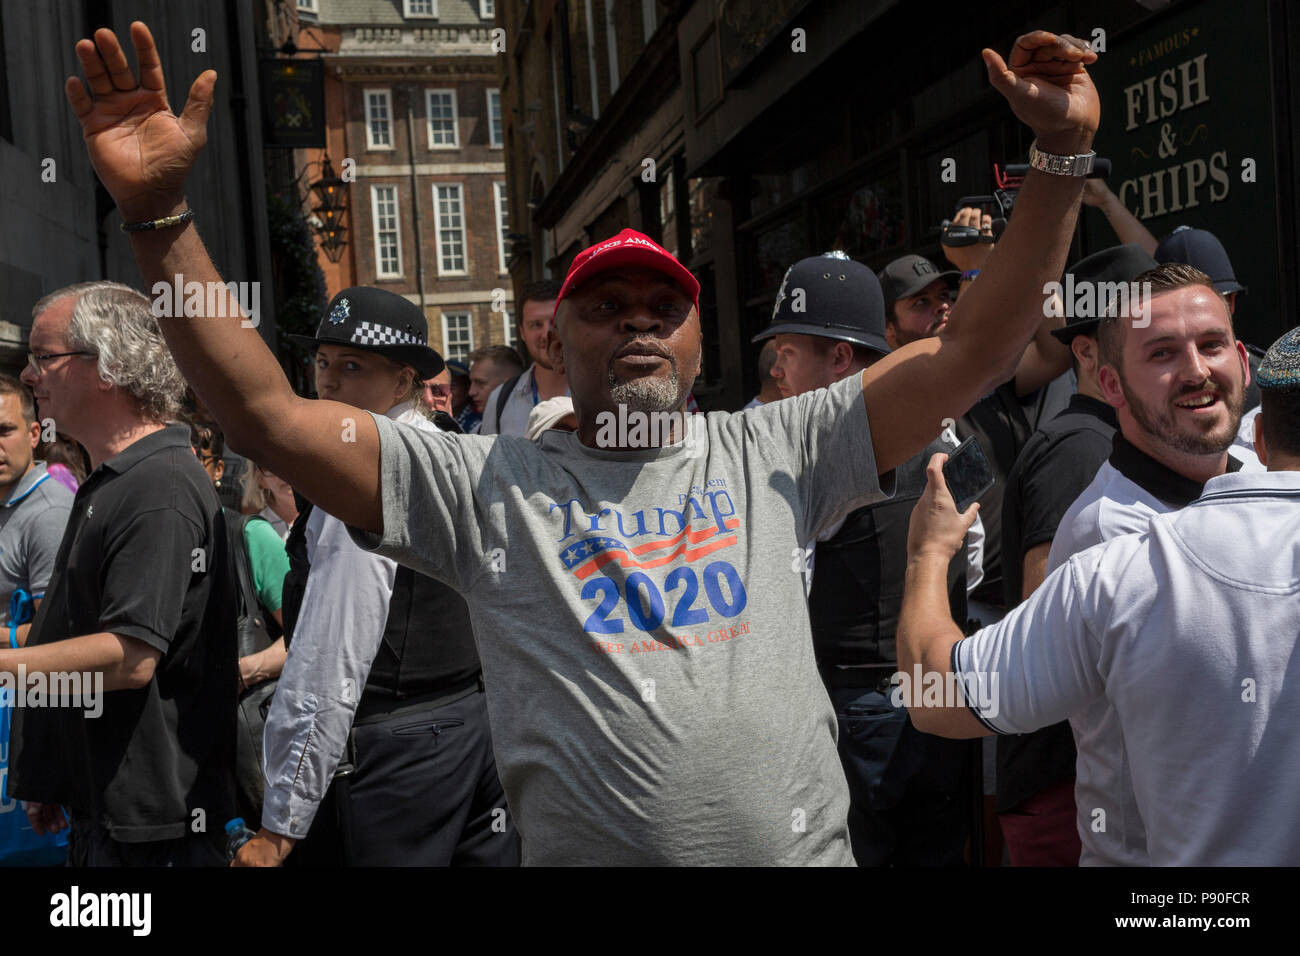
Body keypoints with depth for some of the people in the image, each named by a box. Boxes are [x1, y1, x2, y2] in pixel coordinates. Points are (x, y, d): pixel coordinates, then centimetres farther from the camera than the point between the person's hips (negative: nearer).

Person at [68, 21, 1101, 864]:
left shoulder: (770, 452, 3)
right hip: (585, 848, -1)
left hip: (805, 845, 2)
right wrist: (160, 216, -15)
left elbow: (969, 356, 0)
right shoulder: (487, 483, 0)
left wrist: (1063, 156, -8)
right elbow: (270, 417, -7)